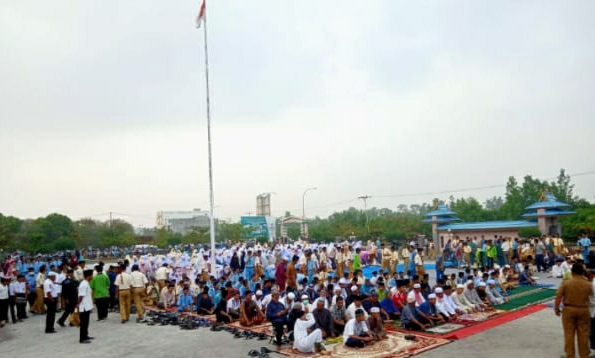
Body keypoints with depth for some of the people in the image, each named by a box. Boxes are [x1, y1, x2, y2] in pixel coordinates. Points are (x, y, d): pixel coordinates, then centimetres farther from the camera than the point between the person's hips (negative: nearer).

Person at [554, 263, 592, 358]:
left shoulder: (565, 282, -11)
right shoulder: (588, 284, -6)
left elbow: (558, 297, -11)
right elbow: (591, 294, 15)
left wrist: (556, 308, 2)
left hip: (569, 309, -1)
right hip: (583, 310, 1)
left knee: (569, 334, 9)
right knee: (583, 334, 13)